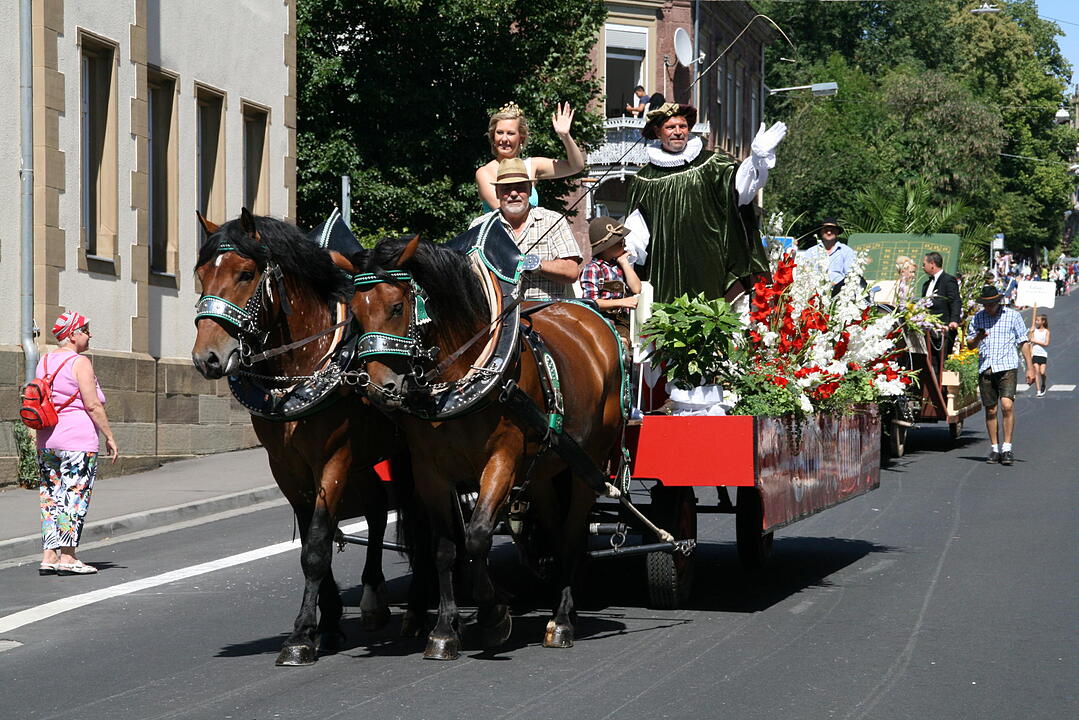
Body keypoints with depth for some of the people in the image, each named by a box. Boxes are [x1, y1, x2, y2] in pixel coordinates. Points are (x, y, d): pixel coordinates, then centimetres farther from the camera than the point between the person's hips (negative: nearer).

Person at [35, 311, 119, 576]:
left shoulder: (44, 362, 12)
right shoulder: (80, 363, -10)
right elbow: (93, 405, -14)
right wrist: (109, 437, -7)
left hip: (46, 440, 7)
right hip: (78, 438, -7)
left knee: (51, 497, 9)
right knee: (75, 497, -3)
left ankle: (49, 556, 7)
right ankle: (67, 557, -5)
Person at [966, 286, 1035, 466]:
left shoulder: (1013, 315, 4)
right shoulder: (978, 317, 12)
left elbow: (1023, 342, 6)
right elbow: (970, 345, 17)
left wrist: (1030, 367, 0)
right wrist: (978, 338, -6)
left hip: (1007, 366, -3)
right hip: (985, 368, 3)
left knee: (1007, 405, -17)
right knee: (990, 410, 5)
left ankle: (1007, 448, -13)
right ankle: (995, 448, 14)